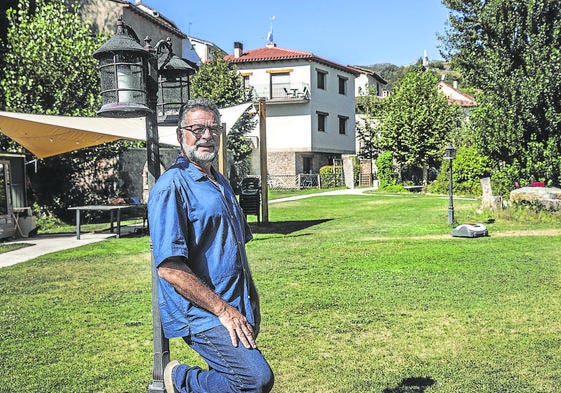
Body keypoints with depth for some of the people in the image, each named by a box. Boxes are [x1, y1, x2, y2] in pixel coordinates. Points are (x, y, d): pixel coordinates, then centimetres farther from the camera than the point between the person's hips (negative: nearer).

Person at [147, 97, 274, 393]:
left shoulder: (220, 183, 17)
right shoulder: (172, 186, -12)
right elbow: (169, 268, -19)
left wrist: (251, 302, 17)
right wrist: (223, 310, -18)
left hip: (234, 311, 9)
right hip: (201, 314, -9)